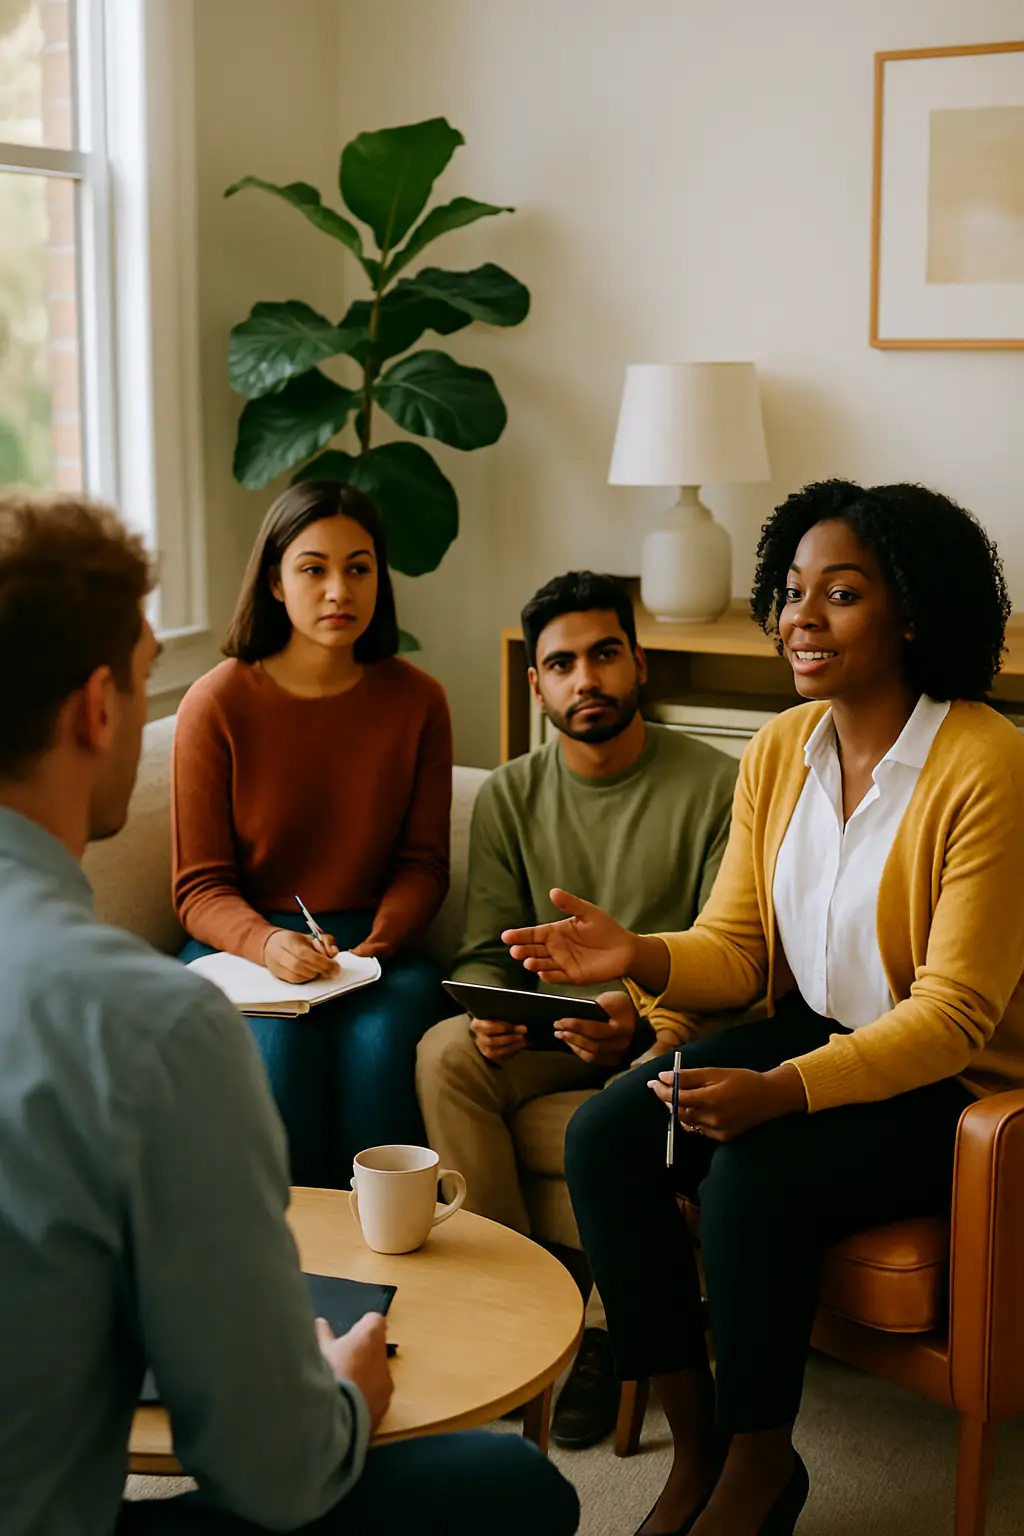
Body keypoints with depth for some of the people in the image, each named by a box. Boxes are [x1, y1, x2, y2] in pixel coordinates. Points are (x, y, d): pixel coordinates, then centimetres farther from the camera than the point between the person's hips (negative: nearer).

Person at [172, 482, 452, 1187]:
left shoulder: (416, 700, 1)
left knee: (382, 1038, -30)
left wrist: (381, 939, -14)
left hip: (373, 948, 2)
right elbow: (200, 889, -4)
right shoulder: (217, 703, -6)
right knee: (278, 1043, -32)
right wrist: (266, 943, -25)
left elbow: (422, 862, 7)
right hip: (241, 944, -1)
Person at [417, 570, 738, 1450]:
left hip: (670, 1027, -4)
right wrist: (490, 1009, -19)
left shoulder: (716, 788, -6)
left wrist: (644, 1026, -30)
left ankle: (608, 1330, -18)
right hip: (550, 1030, 4)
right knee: (446, 1051, -26)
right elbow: (487, 952, 6)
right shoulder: (510, 797, 6)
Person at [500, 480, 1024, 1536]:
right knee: (602, 1137, -14)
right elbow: (735, 949, 4)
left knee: (753, 1174, -30)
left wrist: (785, 1090, -34)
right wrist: (642, 959, -20)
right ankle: (695, 1445, 0)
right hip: (809, 1034, 7)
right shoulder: (779, 751, 2)